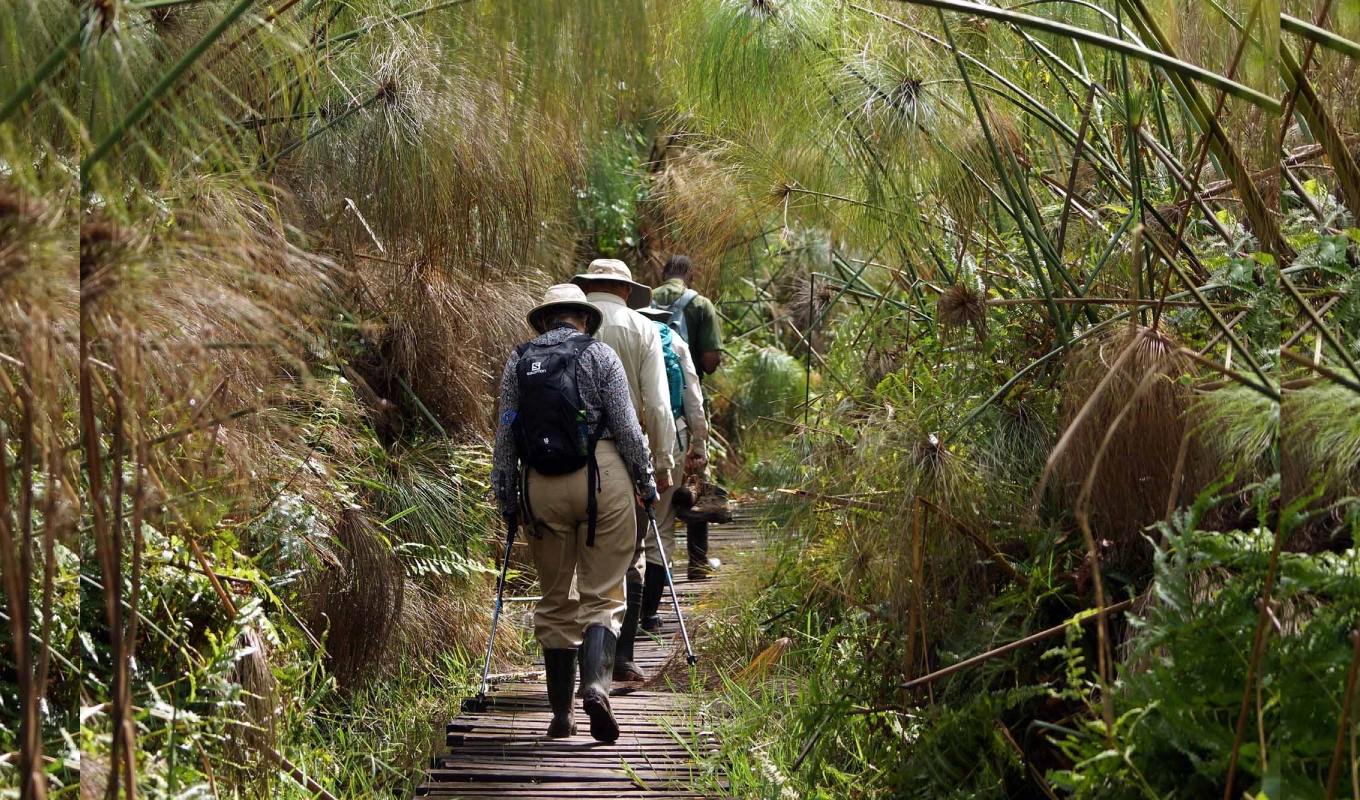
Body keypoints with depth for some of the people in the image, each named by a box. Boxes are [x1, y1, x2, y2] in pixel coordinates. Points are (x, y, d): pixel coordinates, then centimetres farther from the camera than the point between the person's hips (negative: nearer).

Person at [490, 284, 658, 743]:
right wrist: (645, 480, 9)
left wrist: (506, 497, 16)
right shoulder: (600, 355, 2)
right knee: (602, 595, 2)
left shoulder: (518, 362, 10)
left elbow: (505, 435, 9)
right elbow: (627, 427, -2)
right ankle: (595, 684, -21)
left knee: (555, 601, 12)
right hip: (602, 479, -2)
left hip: (541, 487, 2)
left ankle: (561, 713, 12)